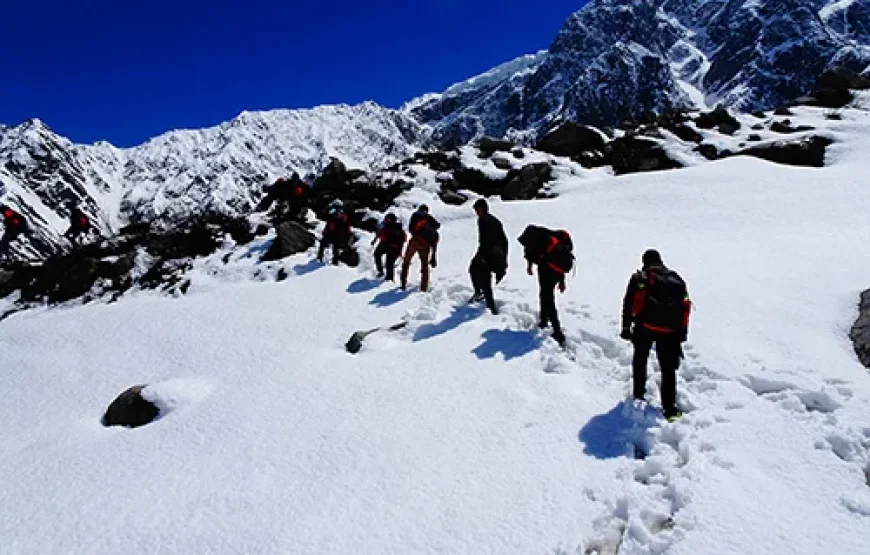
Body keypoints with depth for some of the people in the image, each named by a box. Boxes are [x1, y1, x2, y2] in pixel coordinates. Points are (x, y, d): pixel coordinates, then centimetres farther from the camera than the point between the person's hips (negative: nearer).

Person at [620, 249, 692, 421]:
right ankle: (670, 409, 7)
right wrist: (681, 334, 15)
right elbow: (685, 307, 12)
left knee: (640, 361, 21)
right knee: (668, 369, 8)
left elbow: (629, 303, -1)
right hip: (670, 331, 1)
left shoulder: (640, 278, 8)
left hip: (645, 327, -1)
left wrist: (626, 327, 6)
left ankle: (639, 394, 26)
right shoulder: (677, 279, 15)